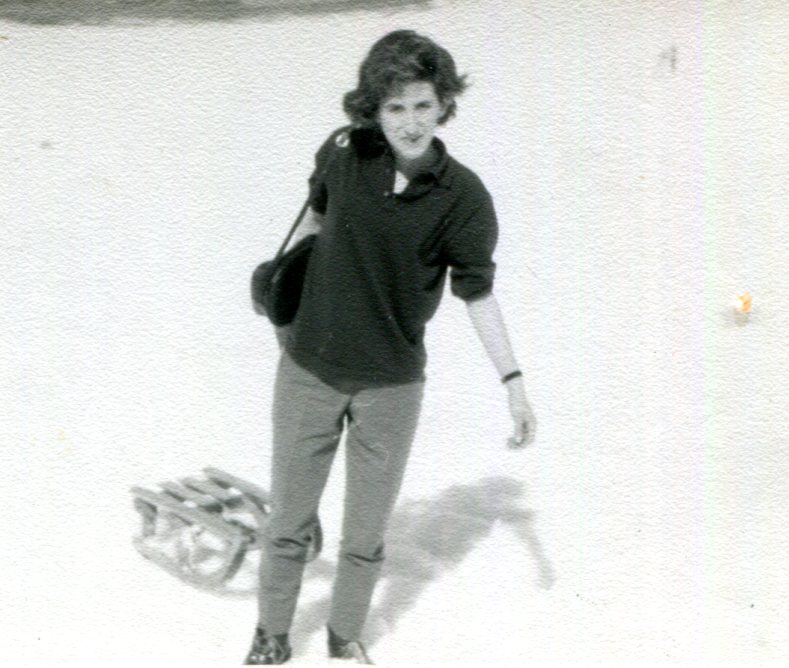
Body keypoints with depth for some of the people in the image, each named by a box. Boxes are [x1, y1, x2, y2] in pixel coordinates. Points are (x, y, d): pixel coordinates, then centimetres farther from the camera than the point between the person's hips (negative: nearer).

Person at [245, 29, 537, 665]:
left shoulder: (464, 198, -15)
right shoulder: (343, 152, -10)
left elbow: (478, 294, -6)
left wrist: (514, 383, -9)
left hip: (392, 385, -1)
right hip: (308, 371, 1)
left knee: (366, 534, 14)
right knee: (288, 522, 13)